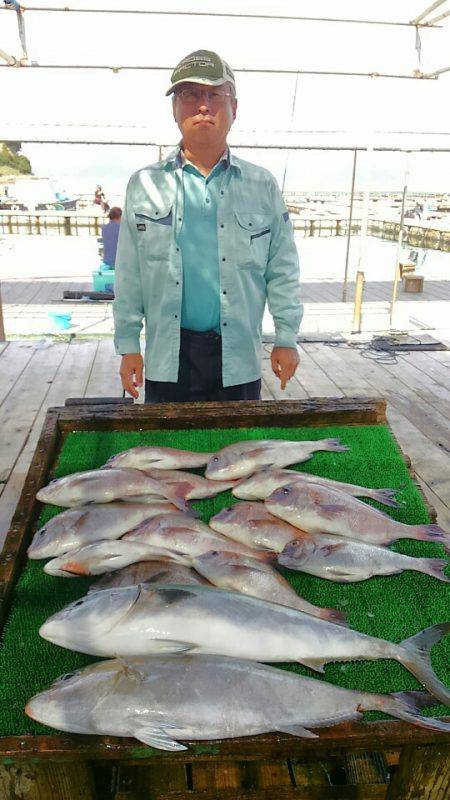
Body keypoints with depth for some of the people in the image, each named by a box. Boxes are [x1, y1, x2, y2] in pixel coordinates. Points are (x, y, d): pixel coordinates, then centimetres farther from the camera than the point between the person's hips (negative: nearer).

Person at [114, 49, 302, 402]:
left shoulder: (262, 185, 6)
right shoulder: (145, 185, 5)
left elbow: (282, 270, 7)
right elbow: (129, 275, 5)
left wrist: (286, 339, 3)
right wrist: (128, 344, 3)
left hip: (239, 358, 1)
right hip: (168, 357, 0)